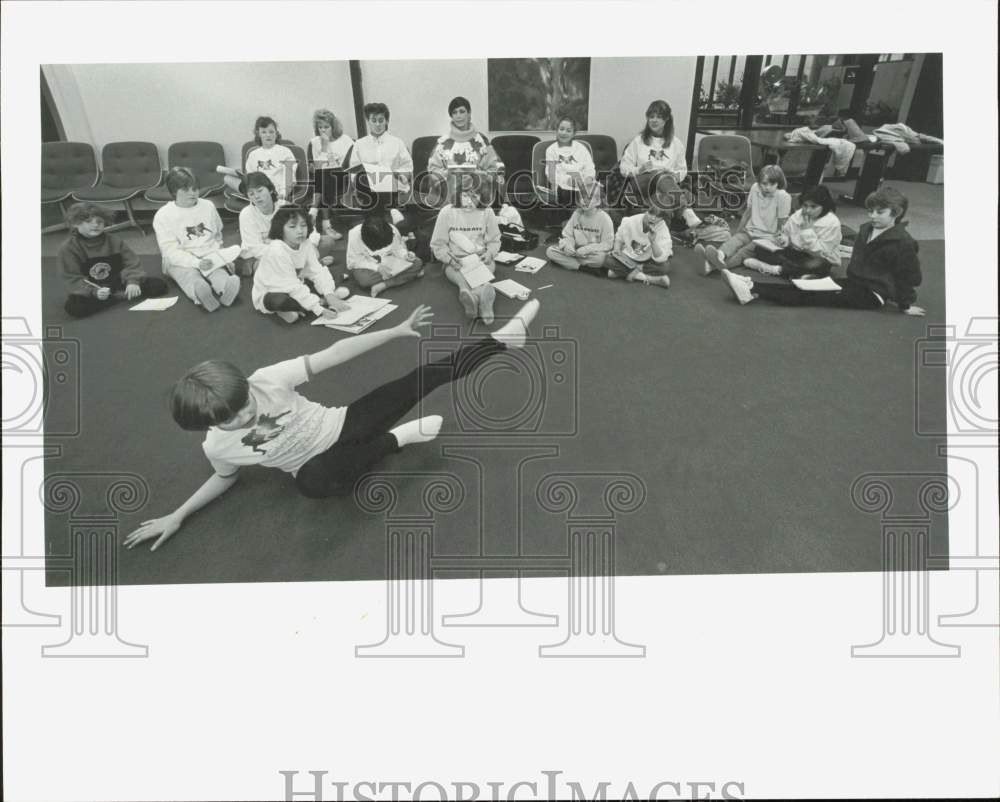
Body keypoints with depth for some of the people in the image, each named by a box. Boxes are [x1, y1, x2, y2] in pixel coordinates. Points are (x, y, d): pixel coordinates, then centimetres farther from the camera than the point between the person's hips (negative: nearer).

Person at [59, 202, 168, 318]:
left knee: (159, 285, -13)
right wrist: (94, 292, -30)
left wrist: (132, 281, -22)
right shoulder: (68, 248, -7)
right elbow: (73, 278, -12)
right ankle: (118, 296, -21)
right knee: (73, 307, -38)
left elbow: (131, 263, -1)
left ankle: (120, 294, -16)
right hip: (91, 290, -2)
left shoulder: (114, 240, 3)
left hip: (118, 283, 2)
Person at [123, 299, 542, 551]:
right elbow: (226, 477, 10)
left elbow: (336, 353, -21)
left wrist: (396, 330, -24)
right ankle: (395, 439, -18)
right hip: (320, 466, 0)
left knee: (431, 374, -15)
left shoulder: (267, 380, -23)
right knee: (315, 481, -41)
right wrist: (177, 516, 1)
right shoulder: (217, 447, -15)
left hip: (344, 425, 1)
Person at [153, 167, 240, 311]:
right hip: (180, 260, -3)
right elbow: (170, 250, -8)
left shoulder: (208, 206, 13)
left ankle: (226, 288, -67)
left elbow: (217, 236, 24)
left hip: (209, 255, 3)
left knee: (219, 270, -33)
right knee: (191, 277, -37)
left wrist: (219, 254, 5)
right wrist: (196, 262, -23)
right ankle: (200, 295, -70)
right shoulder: (163, 215, 0)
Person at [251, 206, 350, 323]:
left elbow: (318, 272, -13)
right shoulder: (276, 251, -31)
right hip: (267, 295, -7)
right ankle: (322, 301, -20)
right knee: (280, 301, -40)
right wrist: (319, 309, -37)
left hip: (294, 290, 7)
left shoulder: (306, 245, -10)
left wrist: (330, 295, -31)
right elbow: (292, 287, -33)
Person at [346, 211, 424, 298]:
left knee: (418, 264, -19)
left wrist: (406, 255, -21)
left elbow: (398, 249, 3)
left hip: (389, 262, 3)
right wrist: (377, 267, -29)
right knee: (364, 279, -39)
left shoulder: (392, 230, -14)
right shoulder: (355, 234, -21)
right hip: (367, 266, -3)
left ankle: (383, 285, -27)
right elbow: (352, 262, -18)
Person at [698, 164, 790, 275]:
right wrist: (737, 231, 15)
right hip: (750, 231, 5)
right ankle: (720, 255, -65)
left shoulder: (783, 197, -12)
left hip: (768, 237, -5)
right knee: (734, 240, -29)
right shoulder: (755, 188, 2)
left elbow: (782, 225, -7)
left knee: (746, 250, -34)